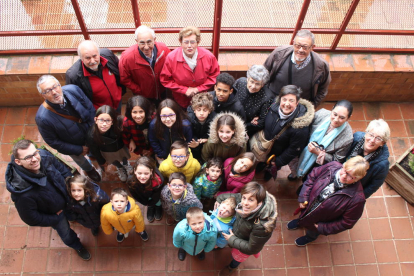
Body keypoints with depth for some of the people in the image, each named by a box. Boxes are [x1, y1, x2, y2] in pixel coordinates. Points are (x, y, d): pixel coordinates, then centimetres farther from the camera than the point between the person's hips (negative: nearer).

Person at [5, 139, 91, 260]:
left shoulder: (44, 156, -33)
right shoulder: (21, 188, -44)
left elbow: (63, 170, -9)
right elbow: (30, 218, -27)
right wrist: (55, 219, -14)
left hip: (68, 199, 3)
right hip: (53, 212, -3)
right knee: (66, 235, 24)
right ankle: (77, 247, 59)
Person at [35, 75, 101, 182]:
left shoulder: (73, 90, -31)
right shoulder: (43, 118, -39)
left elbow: (91, 108, -14)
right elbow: (53, 141, -23)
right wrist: (79, 150, -17)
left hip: (90, 134, 2)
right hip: (73, 145, -2)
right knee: (80, 159, 31)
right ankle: (89, 169, 66)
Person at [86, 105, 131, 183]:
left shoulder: (118, 122, -44)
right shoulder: (91, 136, -40)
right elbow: (94, 151, -19)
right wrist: (102, 162, -4)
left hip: (121, 146, 1)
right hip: (107, 152, -1)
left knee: (124, 158, 34)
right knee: (115, 162, 31)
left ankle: (125, 163, 70)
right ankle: (120, 168, 67)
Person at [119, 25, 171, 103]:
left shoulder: (164, 49, -24)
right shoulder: (127, 57, -31)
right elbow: (124, 79, -17)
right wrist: (139, 91, -15)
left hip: (163, 94, 3)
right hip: (142, 98, -2)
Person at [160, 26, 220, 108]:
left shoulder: (208, 56, -17)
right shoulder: (171, 58, -20)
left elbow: (215, 76, -5)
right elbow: (165, 80, -12)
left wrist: (199, 89, -16)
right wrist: (184, 90, -18)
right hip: (180, 101, -1)